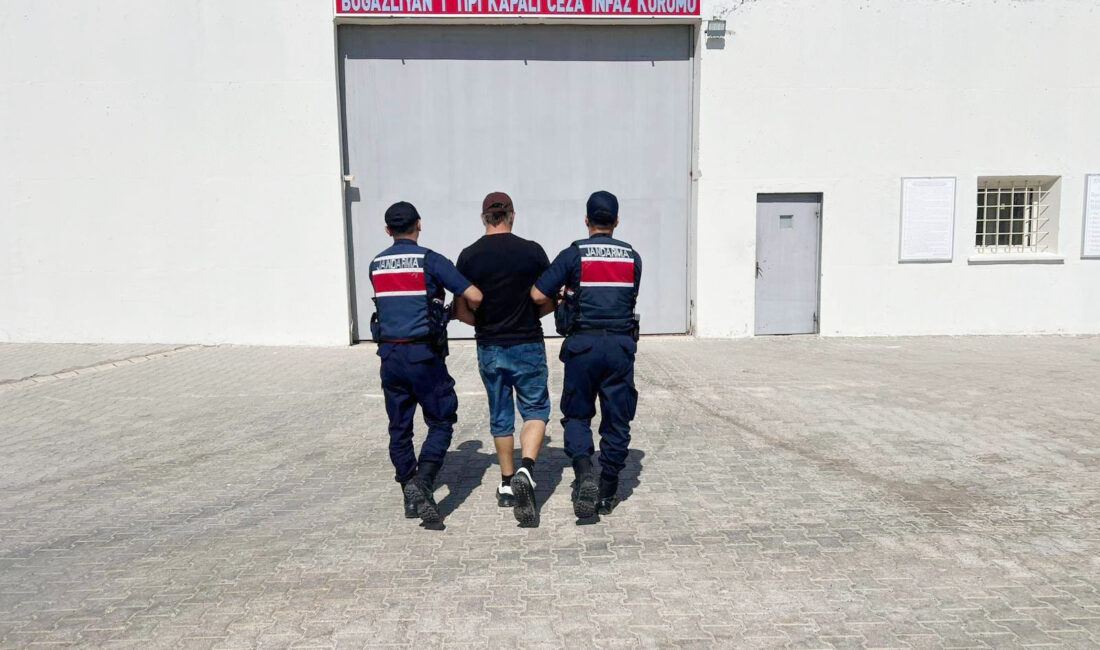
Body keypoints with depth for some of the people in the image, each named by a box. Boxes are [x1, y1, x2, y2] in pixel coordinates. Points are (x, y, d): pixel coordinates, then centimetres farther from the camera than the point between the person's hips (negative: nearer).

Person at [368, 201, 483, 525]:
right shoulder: (430, 260, -7)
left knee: (399, 427, 12)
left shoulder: (376, 265, 9)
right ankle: (422, 483, -9)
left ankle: (410, 497, 18)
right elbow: (474, 296, -11)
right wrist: (472, 314, 11)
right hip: (423, 353, -5)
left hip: (389, 354, 5)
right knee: (441, 421, 7)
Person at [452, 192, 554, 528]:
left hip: (489, 349, 2)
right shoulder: (532, 251, -7)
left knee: (500, 416, 15)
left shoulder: (469, 256, -3)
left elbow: (461, 311, -1)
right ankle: (526, 469, -13)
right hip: (528, 346, -2)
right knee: (535, 410, 9)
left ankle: (507, 484, 25)